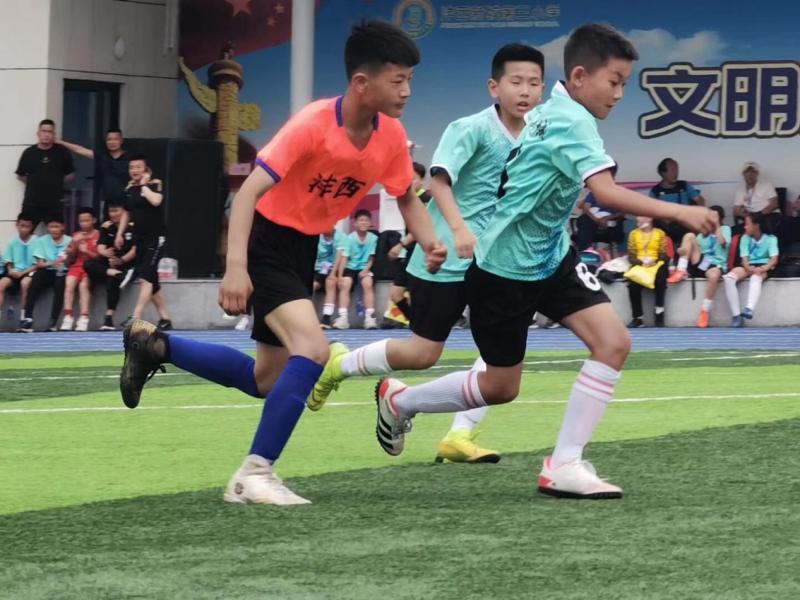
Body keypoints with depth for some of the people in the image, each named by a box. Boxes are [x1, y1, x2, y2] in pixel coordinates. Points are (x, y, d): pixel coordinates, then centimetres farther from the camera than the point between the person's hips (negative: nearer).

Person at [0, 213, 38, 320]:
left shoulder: (36, 242, -5)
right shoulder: (12, 241, 5)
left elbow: (37, 264, -7)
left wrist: (23, 273, -16)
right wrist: (10, 270, -10)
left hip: (29, 272, -3)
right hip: (15, 272, 3)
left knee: (25, 282, -35)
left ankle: (23, 316, -27)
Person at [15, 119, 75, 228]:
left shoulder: (62, 152, 1)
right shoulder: (29, 153, 0)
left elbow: (71, 175, 9)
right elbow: (20, 175, 10)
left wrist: (56, 181, 2)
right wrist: (34, 183, 3)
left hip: (54, 204, 0)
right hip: (32, 203, 0)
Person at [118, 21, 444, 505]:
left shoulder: (391, 136, -8)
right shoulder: (313, 124, -28)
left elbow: (406, 197, 9)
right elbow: (250, 191, -30)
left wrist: (430, 241, -11)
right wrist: (236, 266, -41)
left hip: (305, 247, 8)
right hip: (267, 238, -8)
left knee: (267, 379, 14)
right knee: (312, 349, -26)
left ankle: (153, 345, 32)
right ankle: (255, 474, -15)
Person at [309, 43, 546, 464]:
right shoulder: (471, 128, -16)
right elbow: (440, 178, -28)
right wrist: (459, 228, -41)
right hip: (445, 258, -6)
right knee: (422, 354, 4)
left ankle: (460, 436, -8)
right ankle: (338, 364, 30)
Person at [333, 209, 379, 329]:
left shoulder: (373, 238, -5)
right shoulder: (350, 238, -8)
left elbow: (372, 257, 1)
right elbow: (344, 257, -10)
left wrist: (366, 269, -14)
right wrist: (339, 275, -16)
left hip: (365, 268, 0)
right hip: (350, 267, 0)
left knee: (368, 284, -26)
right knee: (345, 285, -23)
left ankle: (369, 317, -24)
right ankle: (343, 317, -26)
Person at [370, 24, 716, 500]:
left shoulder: (553, 110, 2)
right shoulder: (572, 121, -26)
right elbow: (606, 192, -40)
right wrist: (678, 212, -44)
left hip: (551, 257, 8)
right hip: (505, 269, -8)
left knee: (613, 342, -10)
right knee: (501, 385, 8)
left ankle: (565, 465, -6)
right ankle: (401, 398, 34)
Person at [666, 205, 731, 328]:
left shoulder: (725, 229, 11)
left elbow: (723, 242, -12)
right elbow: (695, 248, 15)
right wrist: (683, 250, -7)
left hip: (716, 264, -4)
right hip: (700, 263, 4)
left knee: (714, 275, -43)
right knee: (689, 236, -14)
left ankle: (705, 311, -31)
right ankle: (682, 271, -21)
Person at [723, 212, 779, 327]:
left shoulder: (770, 238, 1)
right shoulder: (745, 238, 9)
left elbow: (774, 259, -12)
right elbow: (744, 259, -2)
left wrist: (763, 268, -32)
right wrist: (749, 268, -25)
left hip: (763, 268, -3)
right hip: (748, 267, 3)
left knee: (756, 276, -41)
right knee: (729, 278, -29)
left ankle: (749, 309, -63)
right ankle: (736, 316, -33)